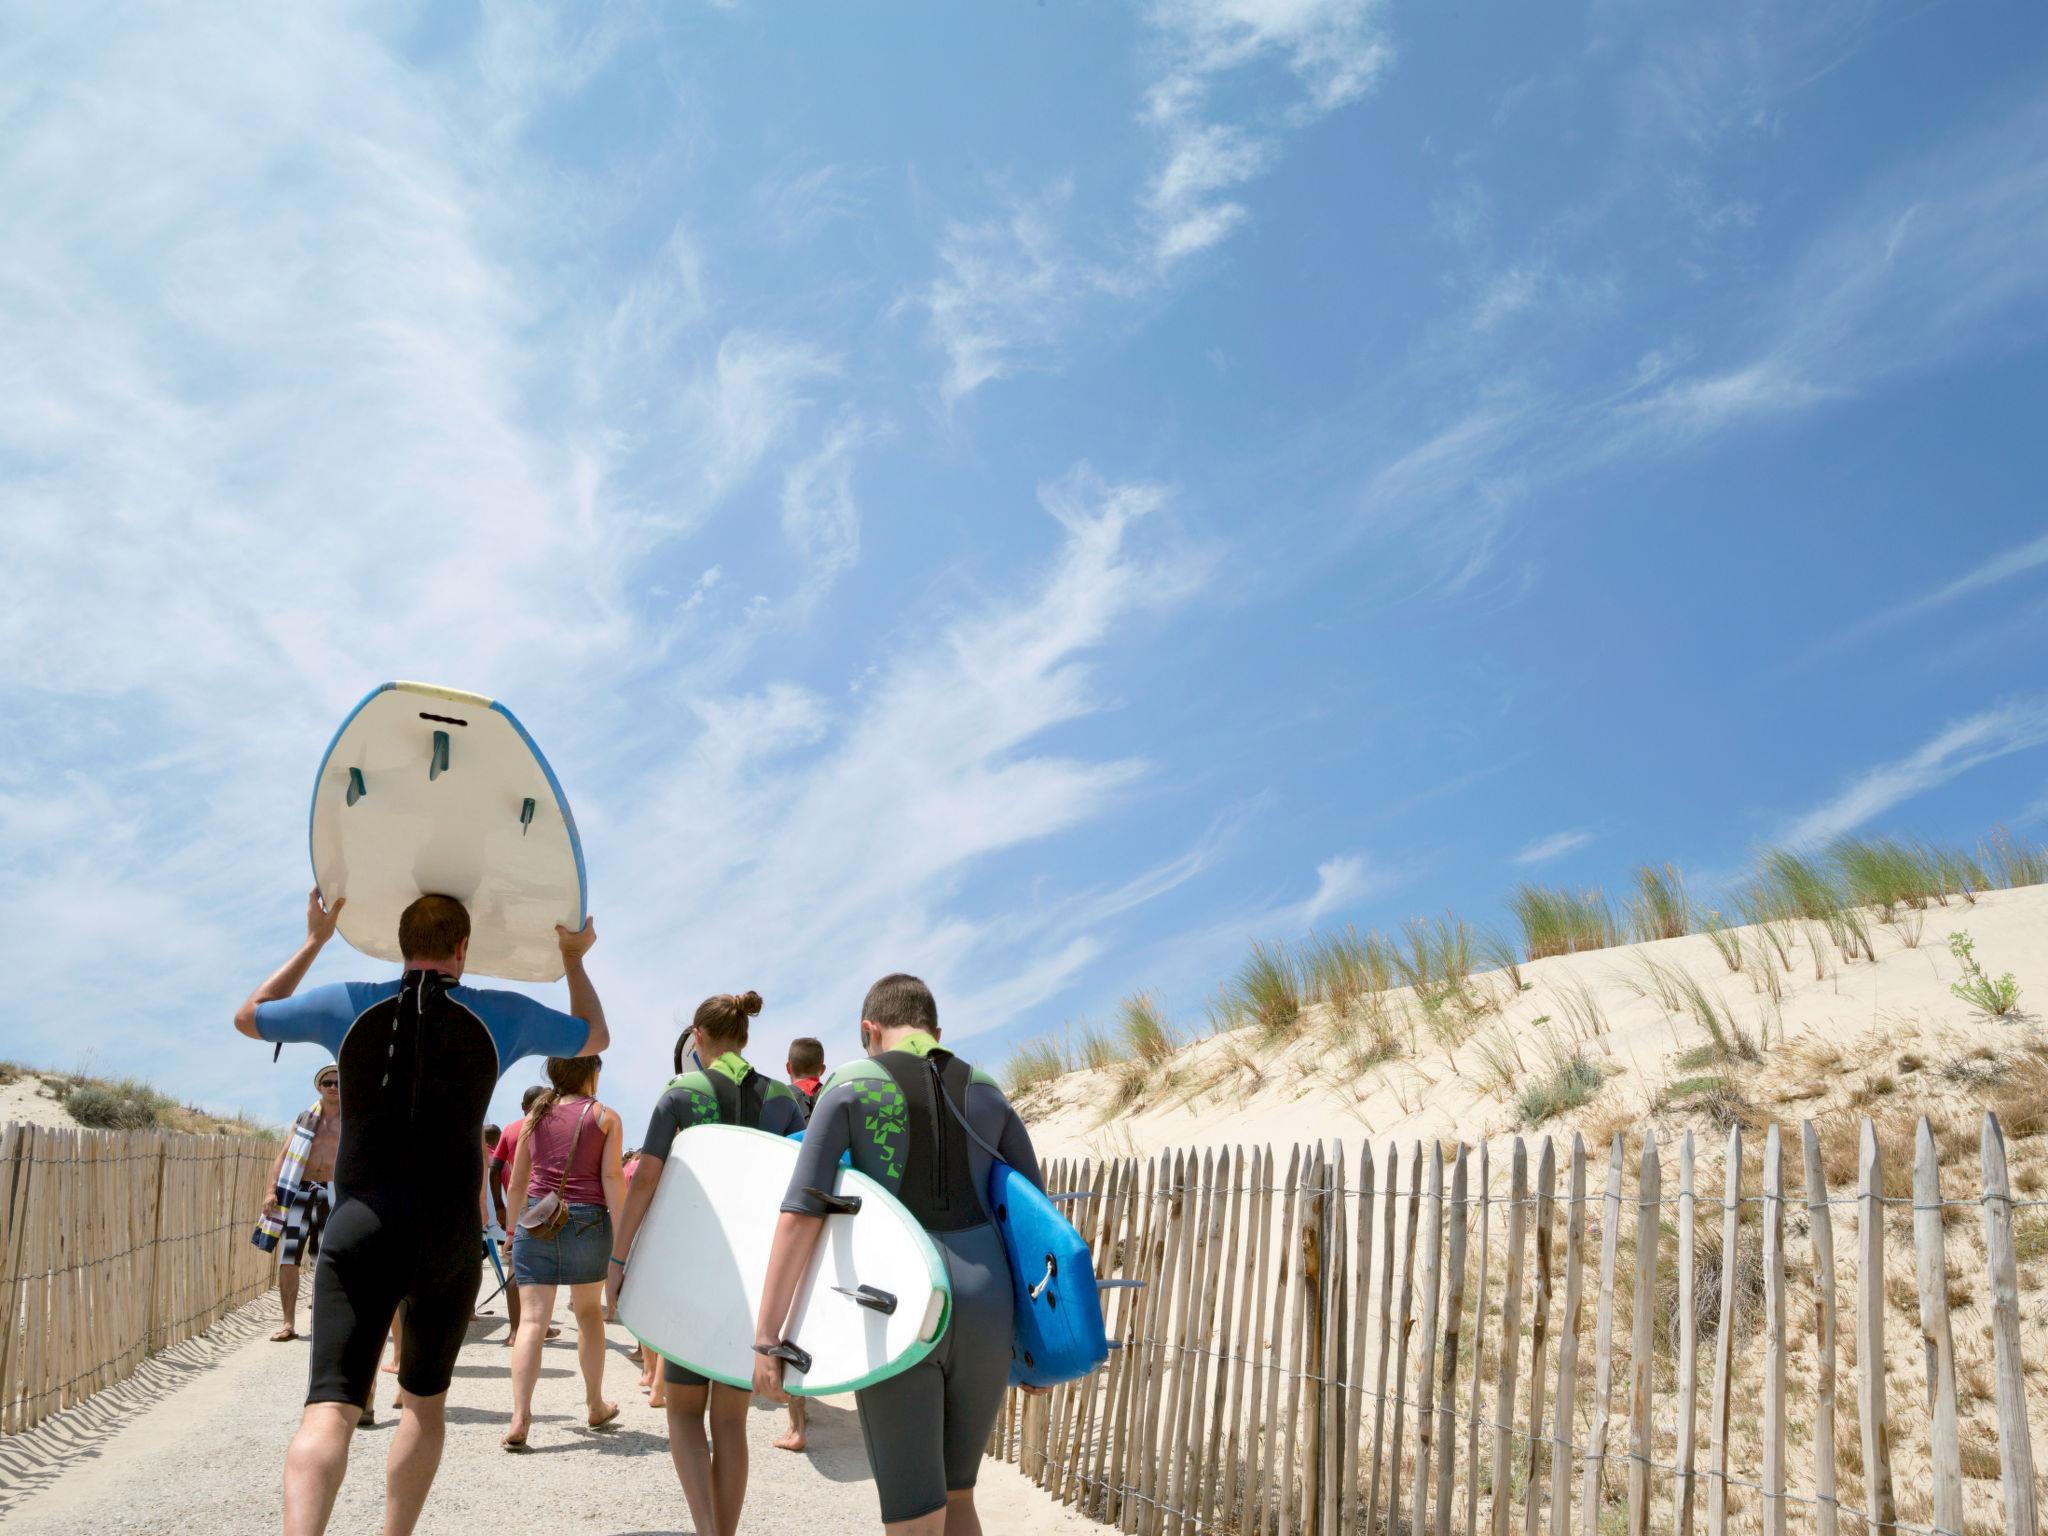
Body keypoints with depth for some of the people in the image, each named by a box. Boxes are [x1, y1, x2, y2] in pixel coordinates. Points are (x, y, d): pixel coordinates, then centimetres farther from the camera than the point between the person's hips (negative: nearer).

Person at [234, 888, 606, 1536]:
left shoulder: (347, 1005, 3)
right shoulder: (502, 1015, 2)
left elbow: (248, 1016, 23)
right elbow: (595, 1037, 21)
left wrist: (314, 941, 30)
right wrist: (575, 957, 34)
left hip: (358, 1234, -1)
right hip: (448, 1242, 1)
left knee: (329, 1408, -10)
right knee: (426, 1401, 20)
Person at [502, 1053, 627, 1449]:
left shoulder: (535, 1115, 11)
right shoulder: (605, 1117, 2)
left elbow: (516, 1184, 14)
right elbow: (612, 1178, -7)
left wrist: (518, 1228, 25)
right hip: (587, 1221, -1)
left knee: (532, 1319, -3)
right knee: (589, 1313, 17)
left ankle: (520, 1419, -15)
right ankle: (596, 1406, 28)